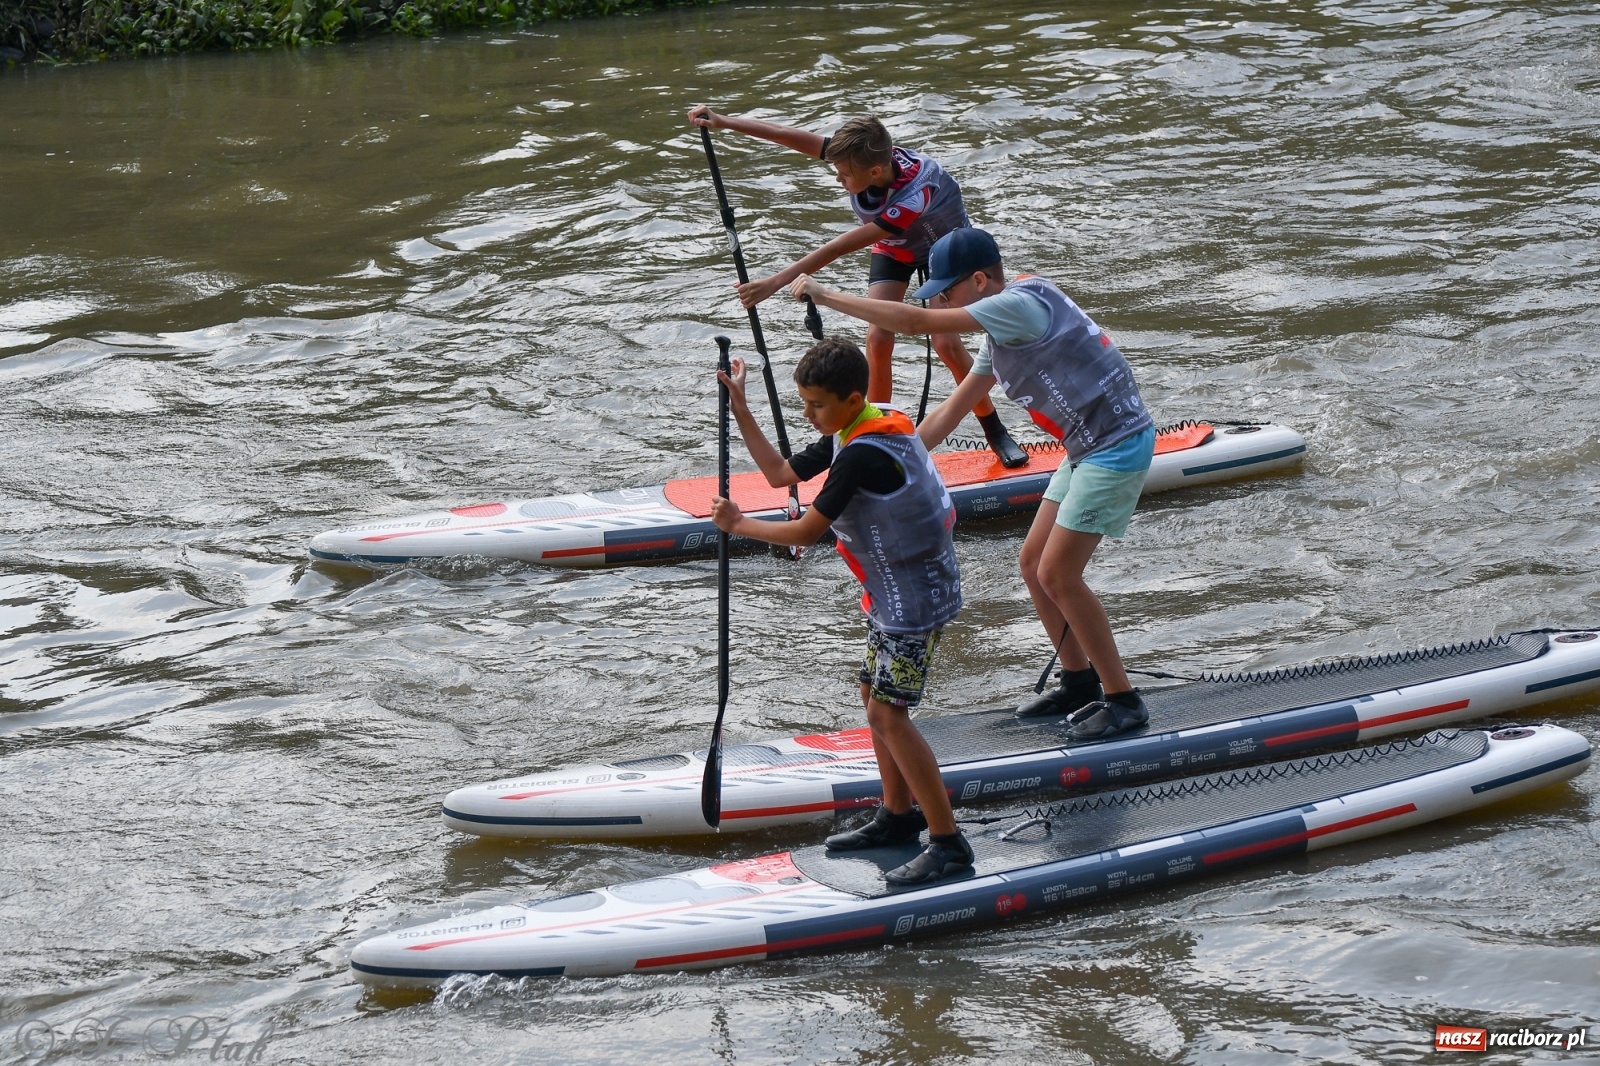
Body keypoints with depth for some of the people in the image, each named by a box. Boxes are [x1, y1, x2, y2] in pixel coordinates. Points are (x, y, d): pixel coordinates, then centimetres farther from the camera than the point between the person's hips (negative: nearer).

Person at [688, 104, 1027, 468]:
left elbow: (842, 248, -46)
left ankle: (996, 433, 4)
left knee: (945, 343, -16)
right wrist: (724, 122, -36)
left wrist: (776, 282, -47)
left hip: (943, 242, -5)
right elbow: (793, 137, -29)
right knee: (878, 339, -13)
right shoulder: (866, 156, -31)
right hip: (893, 248, 5)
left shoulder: (914, 195, -45)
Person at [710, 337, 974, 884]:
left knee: (889, 714, -10)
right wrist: (738, 407, 11)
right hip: (894, 592, 11)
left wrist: (738, 524, -5)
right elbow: (780, 473, 16)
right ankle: (898, 814, 30)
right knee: (874, 696, 18)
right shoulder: (852, 434, 5)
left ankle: (948, 843, -7)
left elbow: (804, 532, -20)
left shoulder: (862, 454, -26)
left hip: (914, 597, -11)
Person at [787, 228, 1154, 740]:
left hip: (1118, 444, -10)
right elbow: (949, 412, 19)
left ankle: (1124, 702, 1)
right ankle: (1080, 683, 25)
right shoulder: (1002, 333, 12)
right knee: (1034, 564, 11)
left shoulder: (1022, 304, -19)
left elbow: (913, 321, -23)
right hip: (1088, 448, 10)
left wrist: (825, 295, -17)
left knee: (1057, 574, -9)